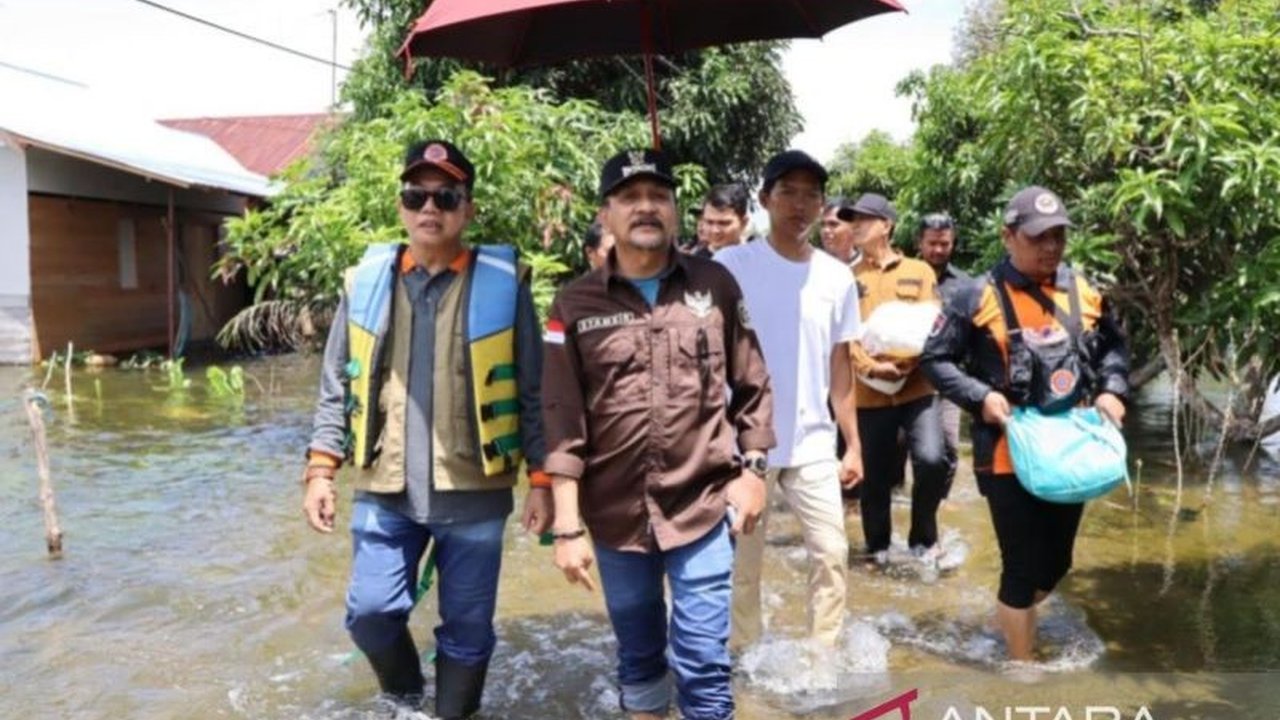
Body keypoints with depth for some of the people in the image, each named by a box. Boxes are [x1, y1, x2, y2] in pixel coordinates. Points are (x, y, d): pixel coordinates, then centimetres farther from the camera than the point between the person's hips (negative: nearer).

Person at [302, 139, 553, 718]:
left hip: (473, 493, -2)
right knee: (370, 614, 7)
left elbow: (532, 393, -1)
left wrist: (541, 479, -4)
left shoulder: (504, 283, -2)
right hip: (383, 491, 2)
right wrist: (321, 469, 3)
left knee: (466, 628, 10)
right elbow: (337, 388, 9)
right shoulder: (365, 281, 4)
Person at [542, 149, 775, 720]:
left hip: (703, 507, -1)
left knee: (702, 663, 5)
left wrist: (752, 468, 1)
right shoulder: (575, 304, -2)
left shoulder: (715, 285, 0)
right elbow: (562, 421, -4)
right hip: (615, 515, 1)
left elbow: (752, 386, 7)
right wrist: (568, 525, -7)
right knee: (638, 657, 19)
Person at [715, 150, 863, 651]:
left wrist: (853, 443, 10)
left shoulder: (837, 277, 5)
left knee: (831, 554, 6)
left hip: (813, 445, 3)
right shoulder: (729, 267, -6)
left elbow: (840, 367, 11)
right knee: (743, 563, 8)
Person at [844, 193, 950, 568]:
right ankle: (878, 546, 27)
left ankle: (923, 538, 9)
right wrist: (871, 367, -19)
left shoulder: (919, 271, 8)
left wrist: (911, 361, -16)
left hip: (917, 387, 0)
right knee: (875, 475, 7)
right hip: (870, 393, 1)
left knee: (931, 461, -15)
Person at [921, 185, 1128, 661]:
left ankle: (1013, 622, 47)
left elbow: (1114, 347, 19)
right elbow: (935, 359, -6)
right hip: (1010, 455, -5)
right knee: (1023, 567, 1)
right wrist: (980, 396, -18)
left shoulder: (1085, 293, 4)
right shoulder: (978, 298, -11)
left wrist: (1111, 389, 2)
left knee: (1056, 562, 19)